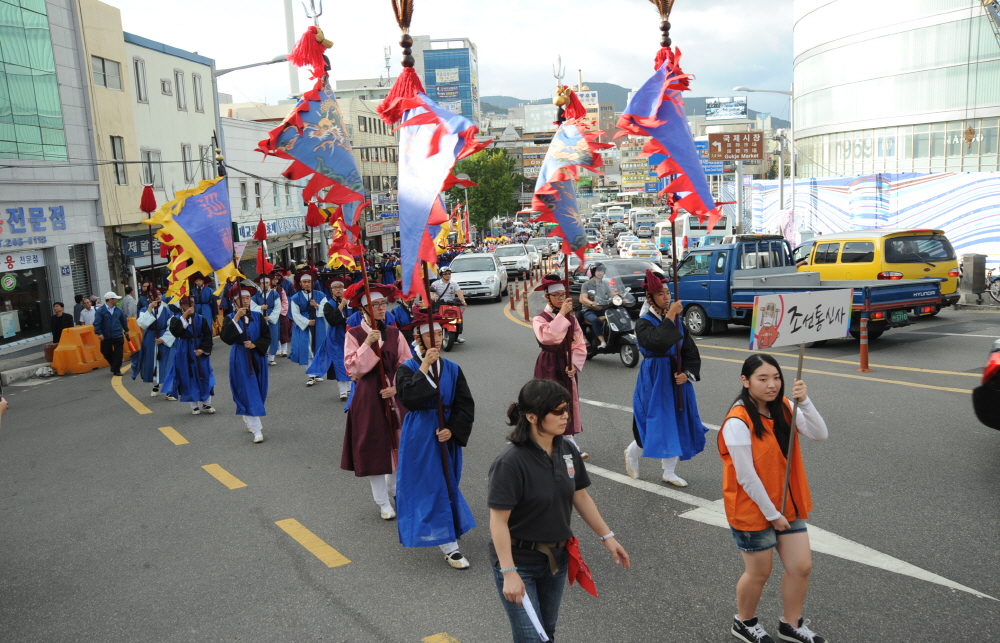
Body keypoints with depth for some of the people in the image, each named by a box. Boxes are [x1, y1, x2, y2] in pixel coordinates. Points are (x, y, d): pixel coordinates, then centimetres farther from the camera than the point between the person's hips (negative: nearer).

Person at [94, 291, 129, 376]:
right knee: (106, 353, 10)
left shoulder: (118, 310, 4)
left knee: (118, 354, -4)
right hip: (106, 337, -1)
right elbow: (97, 323, -11)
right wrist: (99, 333, -19)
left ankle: (116, 370, 4)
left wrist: (126, 330, 25)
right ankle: (114, 367, 32)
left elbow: (123, 321, 18)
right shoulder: (101, 311, -7)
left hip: (118, 336, 1)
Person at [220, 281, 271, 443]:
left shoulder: (258, 316, 2)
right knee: (248, 393, -7)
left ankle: (247, 418, 39)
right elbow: (225, 338, -20)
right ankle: (257, 431, -5)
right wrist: (236, 319, -26)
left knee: (259, 392, 13)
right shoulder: (230, 318, -4)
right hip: (240, 359, -3)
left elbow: (267, 337, 1)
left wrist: (255, 344, -17)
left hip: (257, 357, 4)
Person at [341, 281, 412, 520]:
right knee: (373, 448, 4)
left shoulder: (394, 333, 3)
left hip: (395, 394, 3)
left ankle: (394, 488, 38)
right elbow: (353, 368, -13)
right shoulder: (354, 335, -5)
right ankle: (383, 503, 18)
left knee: (398, 444, 12)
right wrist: (368, 344, -21)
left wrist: (396, 387, -11)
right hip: (368, 397, -3)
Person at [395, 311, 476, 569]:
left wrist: (452, 430, -11)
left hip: (448, 433, 4)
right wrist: (424, 367, -23)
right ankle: (449, 547, 2)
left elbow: (466, 404, 1)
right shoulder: (407, 368, -7)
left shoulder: (452, 369, 3)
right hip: (419, 436, -4)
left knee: (448, 484, 14)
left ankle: (448, 539, 37)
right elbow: (409, 398, -25)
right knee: (431, 487, -3)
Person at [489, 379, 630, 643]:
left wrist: (607, 537, 9)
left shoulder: (567, 451, -4)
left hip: (556, 558, 7)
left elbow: (580, 497, 8)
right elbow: (498, 521, -23)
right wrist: (509, 573, -24)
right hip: (519, 560, -6)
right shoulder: (511, 462, -25)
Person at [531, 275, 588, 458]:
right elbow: (548, 337, -31)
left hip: (567, 365, 5)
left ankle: (570, 441, 17)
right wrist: (561, 314, -33)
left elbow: (579, 344, 1)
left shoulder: (571, 318, 5)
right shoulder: (540, 320, -9)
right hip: (548, 366, -4)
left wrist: (574, 364, -13)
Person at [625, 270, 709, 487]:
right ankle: (632, 453, 27)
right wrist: (670, 316, -27)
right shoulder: (644, 322, -9)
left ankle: (669, 472, 21)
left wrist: (687, 373, -9)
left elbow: (691, 351, 7)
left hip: (677, 377, 6)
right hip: (654, 378, -5)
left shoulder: (677, 321, 7)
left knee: (677, 423, 8)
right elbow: (657, 343, -30)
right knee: (657, 423, -2)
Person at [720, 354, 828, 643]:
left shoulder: (783, 408, -1)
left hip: (787, 505, 7)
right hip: (753, 509, -7)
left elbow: (820, 434, -12)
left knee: (801, 567, 12)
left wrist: (804, 402, -26)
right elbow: (746, 477, -22)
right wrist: (772, 514, -15)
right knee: (759, 573, 11)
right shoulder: (738, 422, -25)